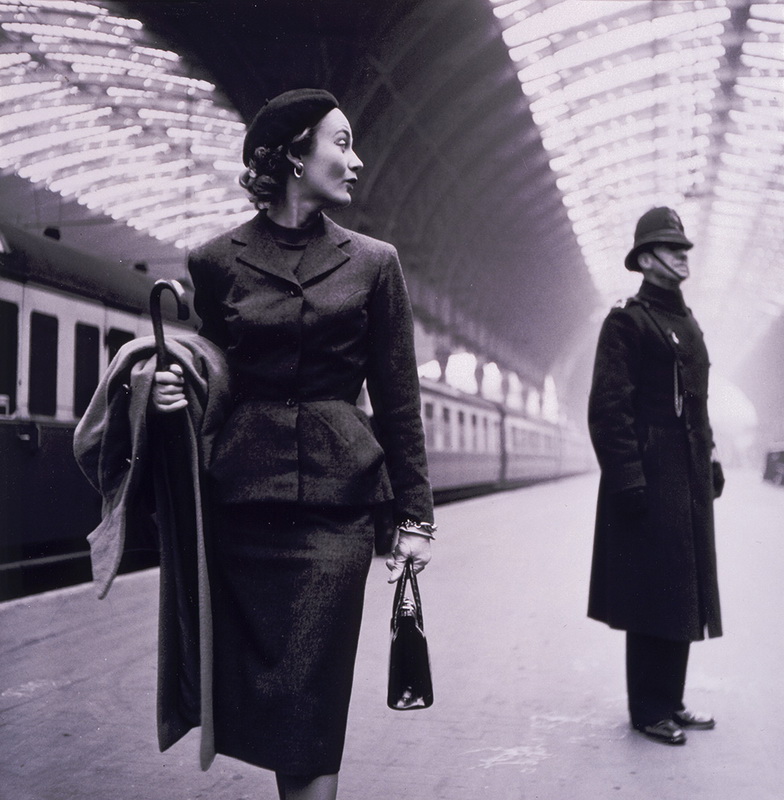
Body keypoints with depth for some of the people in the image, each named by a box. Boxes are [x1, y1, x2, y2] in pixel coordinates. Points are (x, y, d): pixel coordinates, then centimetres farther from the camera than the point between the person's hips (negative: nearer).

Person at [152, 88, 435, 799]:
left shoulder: (372, 263, 7)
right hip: (241, 496, 1)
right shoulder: (216, 261, 6)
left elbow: (397, 400, 6)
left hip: (336, 501, -1)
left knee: (306, 701, -3)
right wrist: (172, 390, -7)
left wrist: (415, 516, 2)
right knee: (254, 692, 8)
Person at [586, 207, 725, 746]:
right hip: (650, 475, -8)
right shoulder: (627, 321, -8)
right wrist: (627, 476, -20)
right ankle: (649, 709, 10)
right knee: (654, 591, -2)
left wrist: (710, 456, 14)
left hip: (689, 477, 9)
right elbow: (609, 407, -15)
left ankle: (670, 701, 24)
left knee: (683, 589, 13)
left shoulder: (688, 324, 18)